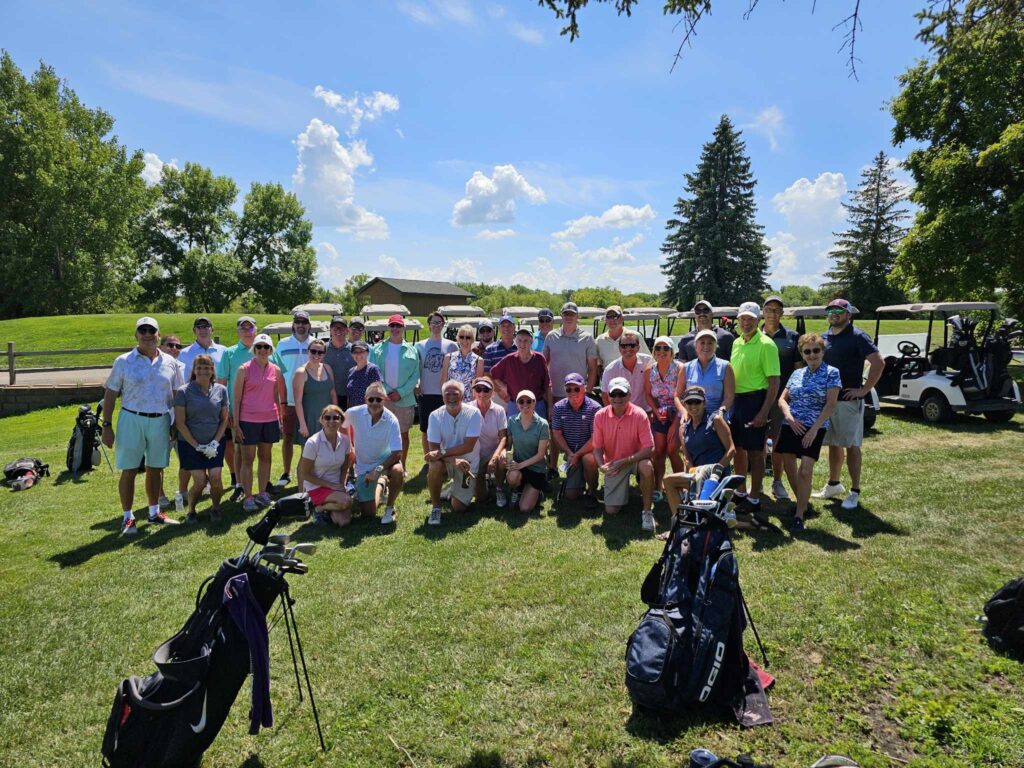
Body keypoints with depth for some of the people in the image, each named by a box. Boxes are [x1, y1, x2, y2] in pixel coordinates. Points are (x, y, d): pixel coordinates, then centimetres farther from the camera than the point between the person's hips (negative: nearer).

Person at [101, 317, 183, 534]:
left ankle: (154, 512, 26)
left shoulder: (170, 362, 7)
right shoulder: (123, 362, 0)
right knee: (129, 471, 1)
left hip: (161, 421, 3)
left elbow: (176, 395, 12)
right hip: (132, 420, -3)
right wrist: (107, 426, -5)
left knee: (155, 469, 12)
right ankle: (127, 517, 12)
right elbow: (110, 395, 1)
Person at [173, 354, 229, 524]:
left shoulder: (221, 390, 1)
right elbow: (180, 423, -6)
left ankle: (216, 508, 16)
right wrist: (197, 446, -9)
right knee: (200, 481, -9)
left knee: (215, 478, -11)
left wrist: (215, 442, -6)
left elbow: (224, 419, 6)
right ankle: (191, 511, 19)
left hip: (214, 443, 2)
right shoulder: (184, 392, -7)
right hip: (190, 444, -2)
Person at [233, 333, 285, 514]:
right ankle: (248, 497, 8)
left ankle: (262, 493, 22)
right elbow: (236, 397, -4)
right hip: (248, 420, -3)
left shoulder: (275, 370, 6)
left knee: (266, 457, 11)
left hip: (270, 419, 4)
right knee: (248, 459, 2)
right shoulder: (244, 369, -4)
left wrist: (281, 418, 9)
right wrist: (236, 422, -7)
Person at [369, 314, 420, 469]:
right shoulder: (377, 349, 4)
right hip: (382, 398, 0)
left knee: (404, 434, 9)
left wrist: (400, 393, -11)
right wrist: (386, 391, -12)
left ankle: (402, 466, 20)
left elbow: (415, 375, 0)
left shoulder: (411, 350, 4)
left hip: (405, 399, 0)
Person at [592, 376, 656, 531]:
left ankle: (647, 511, -17)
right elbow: (598, 447, -6)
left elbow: (649, 448, -22)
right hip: (613, 465, 2)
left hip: (635, 459, -2)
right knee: (611, 511, -3)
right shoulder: (600, 416, -12)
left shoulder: (639, 415, -20)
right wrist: (601, 465, -26)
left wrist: (624, 462, -29)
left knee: (647, 467, -39)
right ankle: (624, 488, 32)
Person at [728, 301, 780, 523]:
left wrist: (764, 412, -21)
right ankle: (740, 493, 30)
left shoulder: (766, 344, -12)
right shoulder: (737, 343, 11)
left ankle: (754, 501, 11)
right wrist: (728, 402, 12)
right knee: (738, 448, 16)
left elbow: (774, 382, -15)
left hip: (755, 399, -7)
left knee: (755, 452, 0)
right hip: (736, 400, 7)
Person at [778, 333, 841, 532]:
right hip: (791, 426, 5)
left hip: (814, 428, -5)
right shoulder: (797, 374, 12)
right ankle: (802, 502, 29)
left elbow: (831, 404, -8)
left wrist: (815, 428, -15)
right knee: (789, 466, 8)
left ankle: (799, 515, -4)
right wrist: (789, 416, -9)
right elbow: (782, 399, 11)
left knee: (805, 470, -12)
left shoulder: (831, 373, -2)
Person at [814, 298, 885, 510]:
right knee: (833, 444, 15)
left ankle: (855, 492, 6)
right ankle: (834, 485, 28)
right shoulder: (824, 338, 11)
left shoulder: (857, 337, -9)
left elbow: (878, 362, -17)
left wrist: (864, 389, -17)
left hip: (848, 400, -6)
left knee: (851, 446, -1)